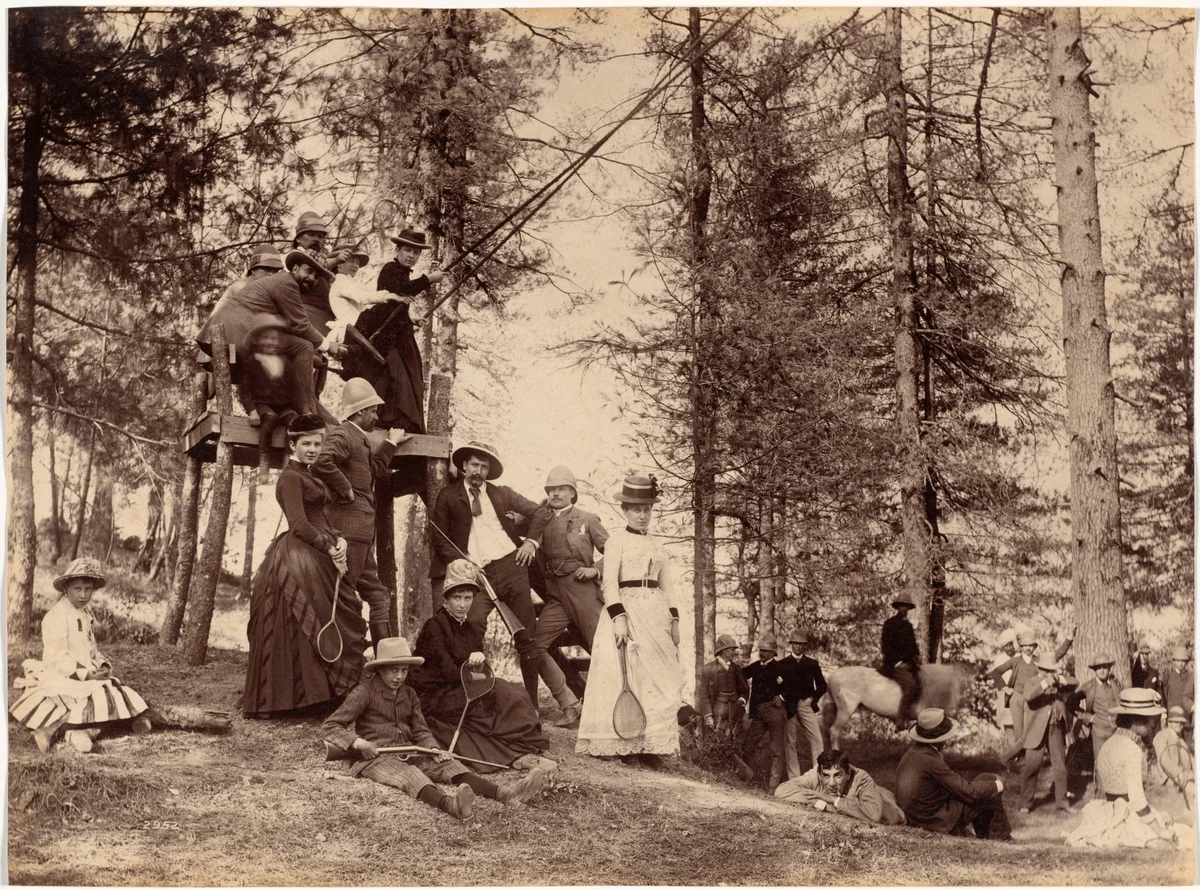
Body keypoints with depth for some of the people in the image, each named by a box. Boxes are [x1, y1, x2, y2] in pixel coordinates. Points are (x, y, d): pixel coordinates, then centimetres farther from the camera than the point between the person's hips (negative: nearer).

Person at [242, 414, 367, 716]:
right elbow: (299, 525, -18)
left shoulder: (307, 476, 20)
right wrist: (330, 548, -17)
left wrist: (338, 539, -1)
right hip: (298, 557, -10)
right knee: (301, 628, -7)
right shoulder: (291, 477, -9)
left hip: (317, 558, 10)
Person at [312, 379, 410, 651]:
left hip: (361, 531, 11)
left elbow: (373, 471, 33)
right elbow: (322, 464, -29)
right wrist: (346, 491, -20)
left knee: (377, 595, 13)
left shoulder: (359, 438, 21)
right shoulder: (342, 435, -11)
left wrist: (391, 443, 33)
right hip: (349, 528, -11)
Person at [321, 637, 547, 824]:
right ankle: (450, 805, -71)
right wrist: (357, 742, -23)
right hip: (377, 758, -6)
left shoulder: (408, 694, 15)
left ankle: (503, 794, -43)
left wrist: (433, 748, -5)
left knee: (446, 764, -19)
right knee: (410, 775, -36)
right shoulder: (364, 692, -5)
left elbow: (420, 730, 17)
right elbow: (329, 727, -6)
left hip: (408, 754, 6)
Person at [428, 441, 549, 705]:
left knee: (526, 638, 3)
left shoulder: (502, 493, 14)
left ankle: (532, 702, 13)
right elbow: (438, 536, 4)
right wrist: (458, 561, -9)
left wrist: (531, 541, 4)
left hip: (511, 565, 2)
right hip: (478, 574, -2)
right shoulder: (449, 496, 8)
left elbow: (538, 513, 19)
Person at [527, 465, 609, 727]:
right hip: (555, 595, 3)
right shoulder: (541, 520, 13)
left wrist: (596, 570, -7)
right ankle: (570, 706, -4)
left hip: (584, 590, -3)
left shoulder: (587, 520, 7)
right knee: (535, 645, -10)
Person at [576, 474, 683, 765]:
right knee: (625, 675, -11)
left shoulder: (657, 547, 19)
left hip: (656, 614, 6)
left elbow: (667, 587, 19)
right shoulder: (617, 540, 2)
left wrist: (674, 620, 7)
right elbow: (609, 582, -8)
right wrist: (618, 616, -19)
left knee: (656, 678, -1)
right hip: (626, 608, -5)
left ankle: (650, 744, 0)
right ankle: (625, 744, -9)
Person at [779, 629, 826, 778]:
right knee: (790, 742, 0)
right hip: (789, 708, -1)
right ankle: (794, 778, 5)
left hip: (806, 706, 1)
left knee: (817, 740, -7)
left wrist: (813, 698, 1)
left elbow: (822, 685, 13)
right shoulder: (782, 664, 6)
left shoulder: (812, 663, 9)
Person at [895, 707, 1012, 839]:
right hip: (938, 821, -9)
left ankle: (984, 837, 28)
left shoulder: (912, 753, 1)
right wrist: (995, 786, -4)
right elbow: (967, 792, -20)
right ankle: (1001, 838, 18)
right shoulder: (930, 760, -26)